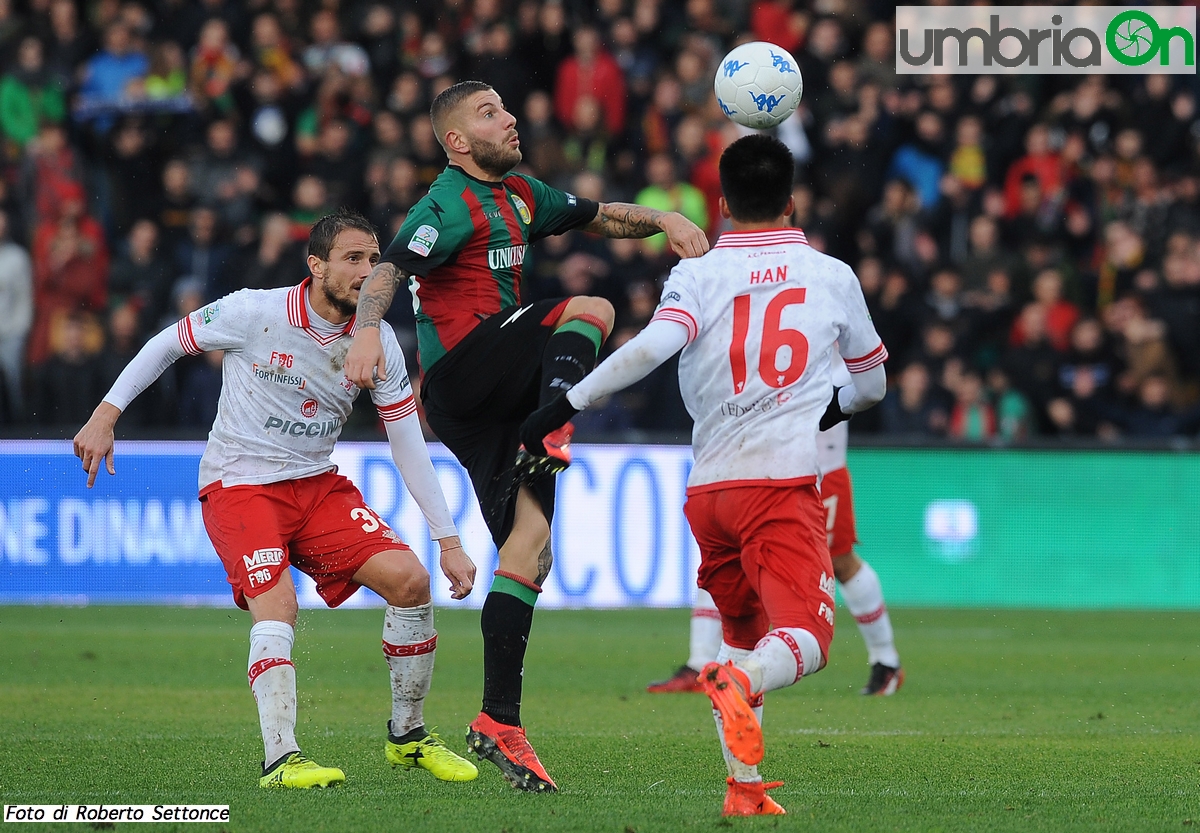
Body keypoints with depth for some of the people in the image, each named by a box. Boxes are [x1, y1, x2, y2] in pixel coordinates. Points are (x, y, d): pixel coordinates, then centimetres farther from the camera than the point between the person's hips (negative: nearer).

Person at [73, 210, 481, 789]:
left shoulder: (377, 341, -4)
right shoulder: (253, 313, -15)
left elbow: (409, 448, 0)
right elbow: (167, 344, 1)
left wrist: (448, 542, -2)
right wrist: (105, 417, -2)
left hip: (318, 484, 4)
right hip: (238, 485, -4)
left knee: (409, 579, -13)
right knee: (276, 606, -28)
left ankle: (407, 737, 4)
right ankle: (280, 759, -30)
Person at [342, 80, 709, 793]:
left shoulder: (520, 196, 20)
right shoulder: (453, 206, -8)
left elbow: (598, 217, 32)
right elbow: (389, 270, -21)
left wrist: (663, 220, 14)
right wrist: (367, 329, -40)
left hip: (499, 398, 8)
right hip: (460, 373, -8)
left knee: (529, 541, 0)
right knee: (590, 311, -21)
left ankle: (500, 722, -1)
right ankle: (552, 434, -39)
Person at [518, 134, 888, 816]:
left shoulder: (699, 275, 4)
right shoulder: (833, 276, 9)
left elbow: (653, 346, -17)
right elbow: (872, 384, 23)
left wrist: (566, 405, -14)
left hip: (708, 489, 3)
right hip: (783, 483, -3)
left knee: (744, 632, 21)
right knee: (805, 639, -9)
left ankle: (744, 786, 12)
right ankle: (740, 682, -42)